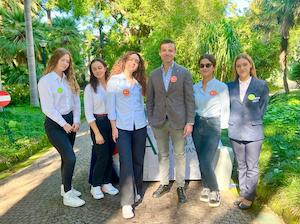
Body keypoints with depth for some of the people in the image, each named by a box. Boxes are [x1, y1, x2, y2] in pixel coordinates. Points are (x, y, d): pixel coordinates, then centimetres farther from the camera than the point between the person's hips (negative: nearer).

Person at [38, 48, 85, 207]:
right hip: (55, 124, -6)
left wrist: (76, 121, -3)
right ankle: (67, 196, 5)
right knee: (70, 158, -11)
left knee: (66, 157, 14)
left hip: (69, 121, 7)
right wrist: (63, 124, -15)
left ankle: (65, 187, 32)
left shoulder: (69, 80, 9)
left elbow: (76, 101, 8)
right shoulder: (45, 81, -11)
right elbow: (47, 108, -15)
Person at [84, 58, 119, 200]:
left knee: (109, 155, 11)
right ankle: (95, 186, 20)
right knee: (102, 156, -1)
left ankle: (106, 183, 28)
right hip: (98, 123, -3)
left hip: (112, 122, 4)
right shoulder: (90, 88, -5)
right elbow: (88, 113, -8)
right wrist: (97, 133, -13)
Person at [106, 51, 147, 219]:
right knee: (126, 163, -7)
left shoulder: (139, 82, 11)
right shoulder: (114, 80, 0)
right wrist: (113, 127, -7)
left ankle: (137, 192, 28)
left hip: (140, 126, 4)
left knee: (138, 160, 10)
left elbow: (142, 103, 14)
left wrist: (145, 122, 11)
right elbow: (111, 105, -2)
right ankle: (127, 202, 1)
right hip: (122, 127, -4)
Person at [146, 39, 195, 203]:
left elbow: (189, 99, -4)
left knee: (179, 155, 9)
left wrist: (190, 122, -9)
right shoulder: (154, 74, 6)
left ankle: (180, 187, 25)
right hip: (159, 121, 3)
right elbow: (150, 99, 10)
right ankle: (164, 184, 30)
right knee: (163, 154, 14)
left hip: (178, 121, -2)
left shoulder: (184, 73, -2)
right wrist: (150, 120, 4)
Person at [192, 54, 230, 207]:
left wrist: (222, 128, -2)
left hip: (212, 126, -4)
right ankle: (206, 188, 31)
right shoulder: (195, 87, 6)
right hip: (197, 125, 5)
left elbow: (225, 110, -2)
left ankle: (214, 191, 15)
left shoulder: (221, 87, -7)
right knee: (202, 161, 12)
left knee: (206, 162, -9)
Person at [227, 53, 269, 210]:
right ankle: (243, 193, 29)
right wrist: (234, 122, 8)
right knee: (241, 165, 14)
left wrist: (252, 121, 5)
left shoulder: (261, 85, -3)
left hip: (253, 132, -3)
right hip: (235, 132, 3)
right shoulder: (230, 87, 5)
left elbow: (262, 108, 4)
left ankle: (249, 197, 21)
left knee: (252, 167, 5)